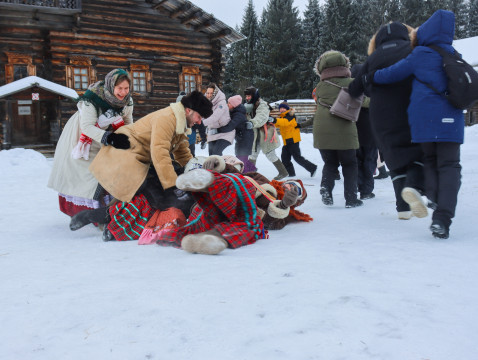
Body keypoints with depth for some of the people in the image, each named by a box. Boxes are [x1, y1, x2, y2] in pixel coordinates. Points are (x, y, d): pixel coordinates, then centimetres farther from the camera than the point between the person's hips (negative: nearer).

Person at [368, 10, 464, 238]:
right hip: (450, 119, 2)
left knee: (430, 161, 18)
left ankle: (434, 200, 0)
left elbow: (392, 74, 3)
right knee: (449, 166, 1)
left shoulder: (420, 55, -1)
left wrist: (370, 78, 18)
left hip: (423, 118, -2)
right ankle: (442, 219, -11)